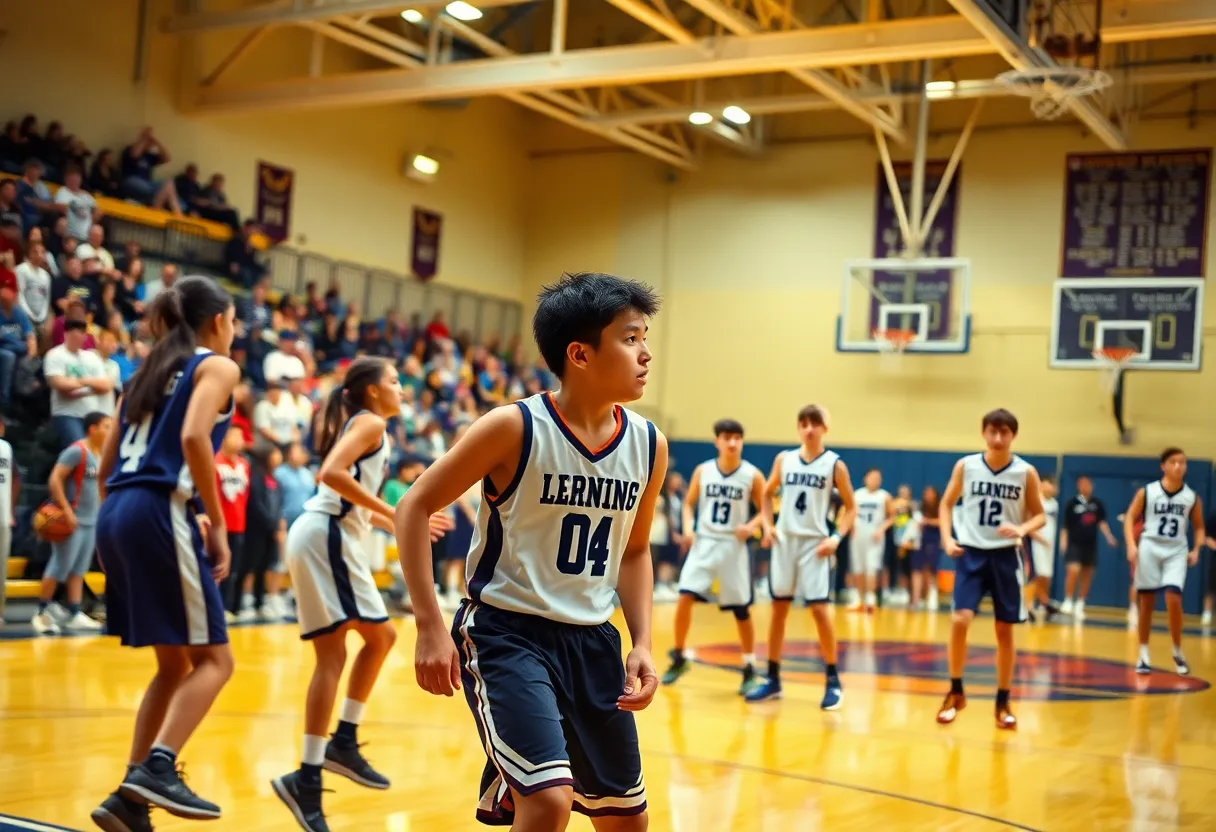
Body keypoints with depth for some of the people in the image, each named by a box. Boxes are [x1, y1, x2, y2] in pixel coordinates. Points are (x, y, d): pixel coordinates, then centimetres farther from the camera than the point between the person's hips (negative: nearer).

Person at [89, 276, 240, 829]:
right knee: (212, 658, -2)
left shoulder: (148, 373, 25)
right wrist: (216, 525, -12)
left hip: (115, 515, 8)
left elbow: (106, 467, 20)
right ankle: (157, 767, -19)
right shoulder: (217, 366, 3)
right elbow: (193, 438, -15)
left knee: (174, 664, 13)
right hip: (160, 512, -8)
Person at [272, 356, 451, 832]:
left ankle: (343, 742, 18)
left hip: (336, 538, 10)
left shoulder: (365, 427, 24)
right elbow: (331, 473, -20)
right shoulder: (370, 423, -4)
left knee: (381, 637, 14)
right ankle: (307, 777, -15)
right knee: (332, 653, -12)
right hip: (325, 536, -10)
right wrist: (391, 512, -16)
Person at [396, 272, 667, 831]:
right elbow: (414, 507, -9)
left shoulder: (649, 446, -1)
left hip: (592, 640, 6)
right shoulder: (515, 428, -16)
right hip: (506, 632, -6)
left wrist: (642, 644, 2)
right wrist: (430, 626, -16)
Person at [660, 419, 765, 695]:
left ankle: (749, 667, 17)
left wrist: (751, 526, -17)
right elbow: (689, 503, 11)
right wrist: (688, 528, -6)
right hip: (703, 543, 2)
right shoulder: (702, 471, 2)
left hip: (733, 546, -1)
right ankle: (679, 657, 7)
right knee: (685, 598, -10)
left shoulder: (752, 475, -4)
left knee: (741, 609, 3)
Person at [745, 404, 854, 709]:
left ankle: (833, 680, 4)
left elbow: (850, 507, 1)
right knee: (778, 607, 7)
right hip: (784, 540, 3)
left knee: (819, 609, -9)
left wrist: (836, 537, -12)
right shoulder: (784, 459, 6)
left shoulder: (835, 464, -3)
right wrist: (767, 526, 3)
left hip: (814, 544, -3)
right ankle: (773, 678, 16)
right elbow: (768, 494, 18)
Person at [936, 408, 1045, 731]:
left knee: (1005, 631, 6)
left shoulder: (1026, 472, -3)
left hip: (1005, 556, 1)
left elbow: (1039, 515, 3)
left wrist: (1022, 529, -18)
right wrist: (947, 537, -7)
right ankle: (956, 692, 5)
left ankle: (1003, 703, 19)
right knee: (960, 620, -14)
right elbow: (947, 504, 8)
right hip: (971, 553, 0)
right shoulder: (965, 466, -2)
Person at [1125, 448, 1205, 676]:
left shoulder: (1192, 497, 3)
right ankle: (1143, 653, 16)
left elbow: (1198, 527, 14)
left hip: (1176, 551, 1)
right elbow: (1130, 518, 0)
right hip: (1149, 548, -1)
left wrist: (1196, 550, -1)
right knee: (1147, 602, 5)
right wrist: (1131, 545, -12)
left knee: (1173, 599, -13)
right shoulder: (1146, 492, -3)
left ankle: (1178, 652, 5)